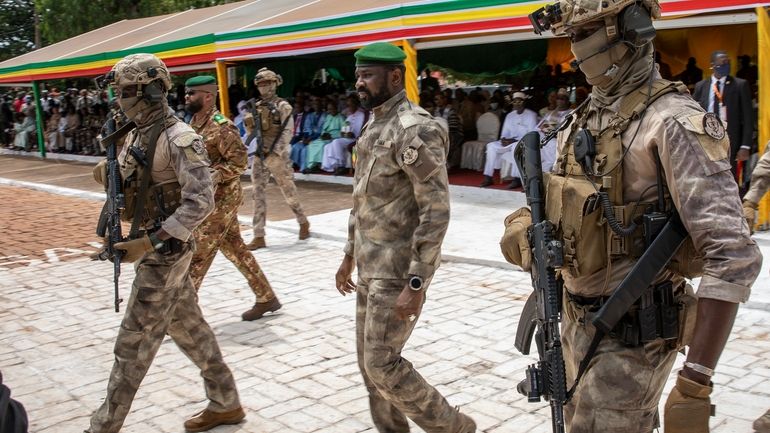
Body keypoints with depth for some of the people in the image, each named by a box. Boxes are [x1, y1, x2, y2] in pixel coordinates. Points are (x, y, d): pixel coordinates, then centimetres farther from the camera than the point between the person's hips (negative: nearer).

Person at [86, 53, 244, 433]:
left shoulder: (179, 140, -18)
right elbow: (131, 185, 18)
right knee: (191, 330, 16)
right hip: (151, 248, 9)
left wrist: (150, 242, -26)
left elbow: (200, 202, -24)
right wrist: (109, 175, -5)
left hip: (164, 252, -9)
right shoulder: (136, 135, 10)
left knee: (133, 345, 1)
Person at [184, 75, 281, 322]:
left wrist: (212, 177, -28)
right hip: (211, 199, 9)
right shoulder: (195, 123, 10)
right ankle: (266, 298, 23)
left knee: (197, 255, -3)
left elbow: (239, 161, -21)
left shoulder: (221, 126, -18)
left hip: (221, 199, -9)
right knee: (235, 249, 14)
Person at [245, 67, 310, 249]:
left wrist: (275, 152, -19)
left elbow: (287, 132, -12)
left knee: (289, 192, 5)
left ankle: (303, 223, 28)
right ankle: (259, 237, 3)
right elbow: (252, 132, 16)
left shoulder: (282, 106, -6)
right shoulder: (257, 107, 11)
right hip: (259, 155, 6)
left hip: (277, 155, -6)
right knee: (258, 194, 1)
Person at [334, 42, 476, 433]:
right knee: (369, 362, 14)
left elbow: (437, 212, -22)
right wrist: (350, 255, 21)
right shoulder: (372, 126, 11)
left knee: (382, 365, -4)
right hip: (371, 267, 9)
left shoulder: (416, 129, -19)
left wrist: (415, 285, -24)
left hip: (398, 270, -9)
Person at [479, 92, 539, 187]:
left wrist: (514, 140, -22)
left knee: (516, 146, -39)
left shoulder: (531, 115, -4)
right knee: (491, 146, -15)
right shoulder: (510, 116, 15)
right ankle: (488, 177, -21)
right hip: (510, 143, 6)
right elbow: (505, 133, 15)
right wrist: (504, 139, -10)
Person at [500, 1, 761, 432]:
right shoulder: (586, 117, 6)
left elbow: (734, 257, -25)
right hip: (578, 321, 8)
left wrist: (695, 384, -28)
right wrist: (524, 224, -6)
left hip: (632, 335, -8)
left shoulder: (674, 122, -20)